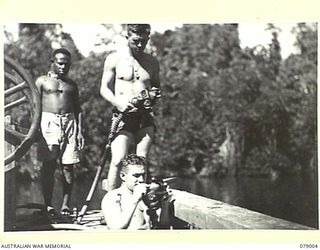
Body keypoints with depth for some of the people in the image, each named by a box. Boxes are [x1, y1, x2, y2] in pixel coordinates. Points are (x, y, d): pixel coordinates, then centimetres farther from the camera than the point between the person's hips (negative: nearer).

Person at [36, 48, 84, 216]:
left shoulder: (72, 84, 19)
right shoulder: (42, 81, 10)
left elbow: (77, 109, 18)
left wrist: (79, 131, 7)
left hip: (69, 122, 3)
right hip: (49, 121, -3)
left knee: (67, 166, -1)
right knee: (49, 164, -10)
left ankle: (65, 204, 3)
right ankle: (48, 204, -7)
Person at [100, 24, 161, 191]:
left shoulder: (152, 63, 12)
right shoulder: (114, 59, 3)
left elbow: (156, 86, 23)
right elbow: (104, 89, 3)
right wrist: (118, 103, -16)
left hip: (145, 116, 3)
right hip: (123, 115, -3)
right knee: (118, 161, -14)